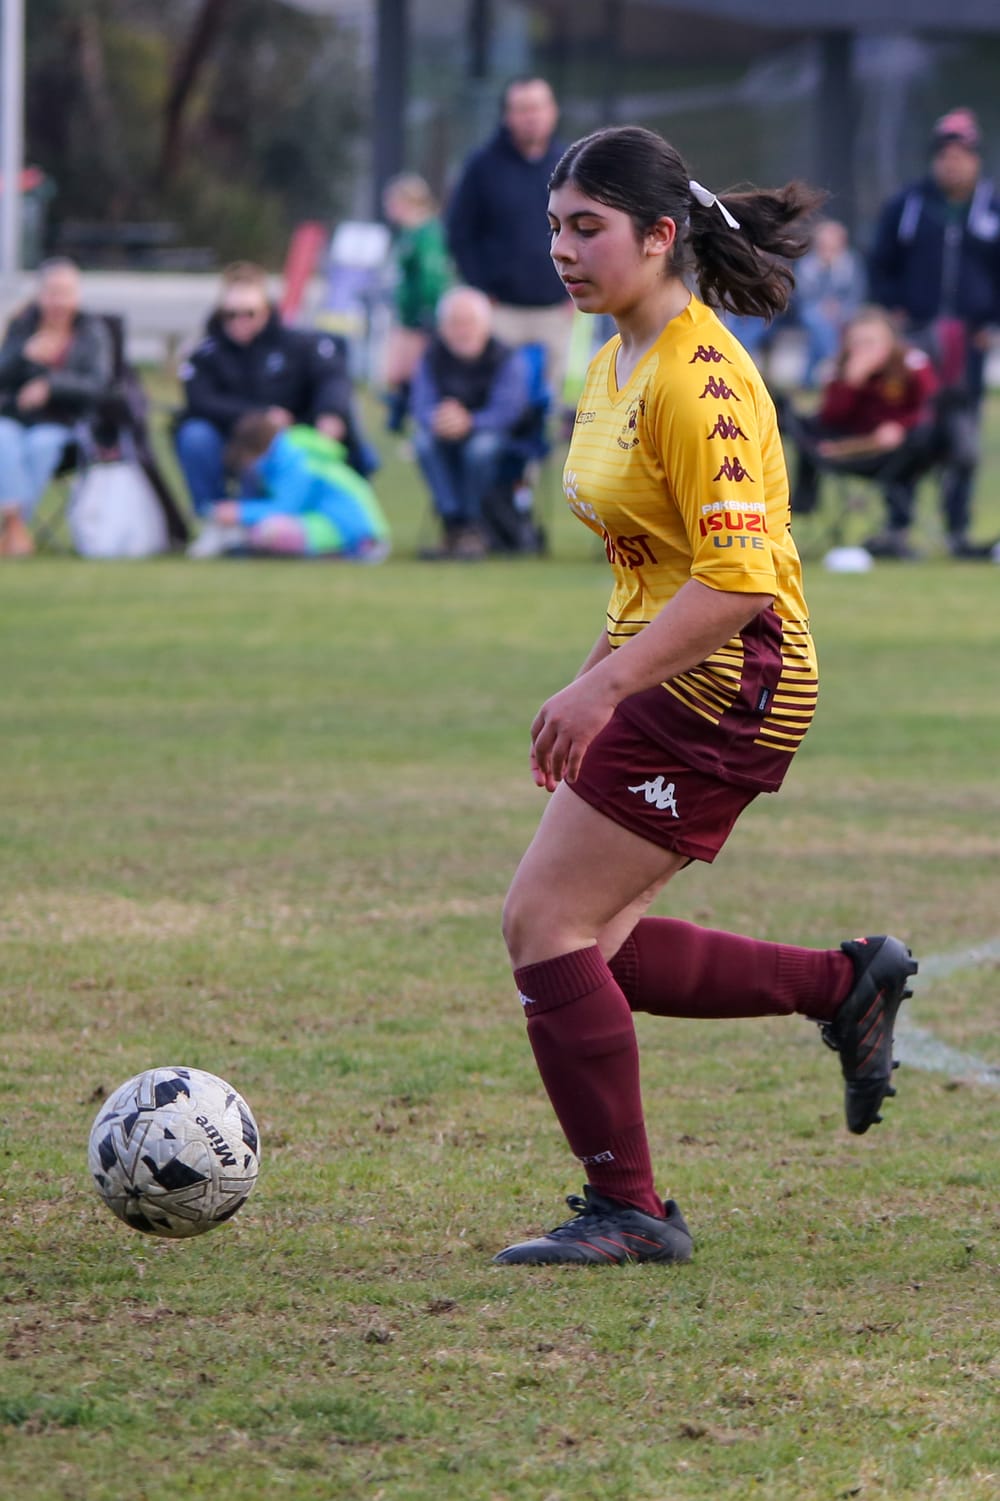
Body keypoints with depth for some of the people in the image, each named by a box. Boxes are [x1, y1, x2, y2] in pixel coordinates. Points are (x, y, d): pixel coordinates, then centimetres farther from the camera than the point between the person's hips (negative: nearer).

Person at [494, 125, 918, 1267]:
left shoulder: (699, 381, -20)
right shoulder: (616, 365, 11)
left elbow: (736, 579, -25)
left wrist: (603, 687, -26)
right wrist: (597, 682, 21)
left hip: (721, 688, -10)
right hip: (670, 685, 10)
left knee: (545, 925, -8)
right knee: (588, 945, 10)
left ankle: (627, 1211, 0)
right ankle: (846, 985, 21)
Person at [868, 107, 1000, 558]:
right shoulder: (907, 205, 5)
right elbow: (880, 266, 10)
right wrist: (893, 311, -4)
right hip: (916, 332, -1)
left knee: (963, 437, 3)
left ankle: (958, 531, 9)